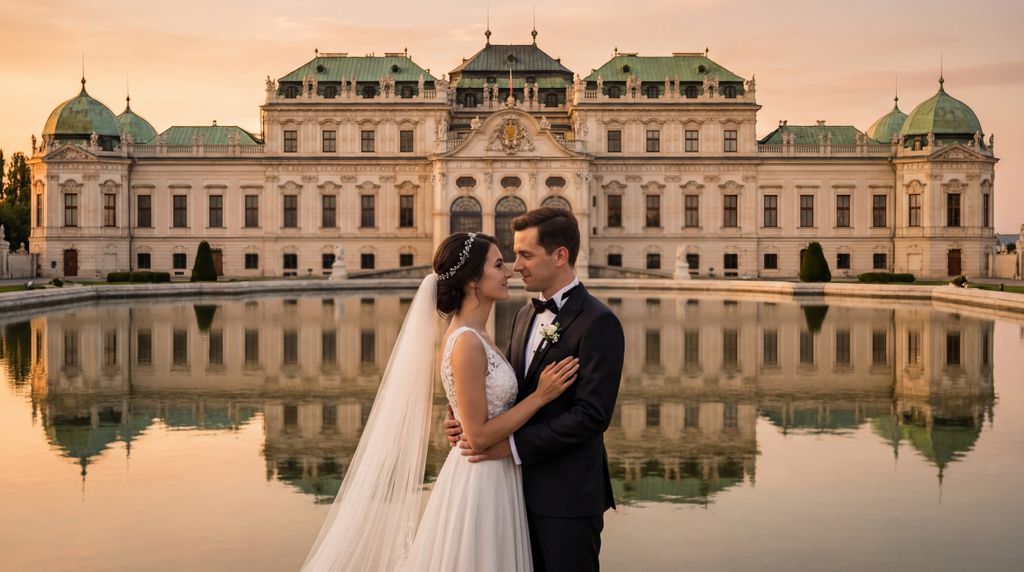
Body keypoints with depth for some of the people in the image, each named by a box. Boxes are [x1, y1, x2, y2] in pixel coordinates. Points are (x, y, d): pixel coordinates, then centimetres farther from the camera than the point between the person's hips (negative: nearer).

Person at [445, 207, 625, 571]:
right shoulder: (526, 315, 11)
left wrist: (513, 445, -22)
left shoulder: (598, 322, -16)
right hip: (525, 487, 8)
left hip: (568, 497, -7)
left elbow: (592, 415, -22)